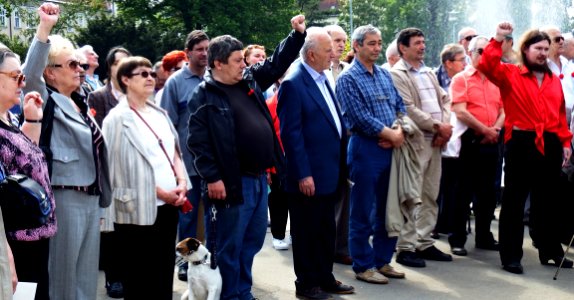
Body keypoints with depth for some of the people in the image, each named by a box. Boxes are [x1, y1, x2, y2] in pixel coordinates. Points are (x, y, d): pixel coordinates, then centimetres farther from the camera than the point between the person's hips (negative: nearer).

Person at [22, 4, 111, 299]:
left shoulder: (79, 102, 15)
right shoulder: (46, 100, -7)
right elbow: (30, 74, -29)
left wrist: (101, 194, 19)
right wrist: (44, 29, -36)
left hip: (92, 197, 8)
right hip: (66, 198, -8)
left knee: (87, 271, 14)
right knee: (64, 270, 1)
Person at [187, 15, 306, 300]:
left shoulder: (250, 79, 11)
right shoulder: (203, 96, -10)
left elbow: (277, 63, 22)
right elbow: (198, 141, -14)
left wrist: (297, 35, 11)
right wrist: (211, 177, -18)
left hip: (259, 177, 8)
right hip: (232, 182, -8)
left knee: (253, 240, 16)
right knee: (228, 246, 1)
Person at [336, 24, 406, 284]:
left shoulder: (384, 74, 13)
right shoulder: (348, 79, -8)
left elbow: (400, 107, 11)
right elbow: (361, 118, -15)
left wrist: (399, 133, -7)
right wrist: (391, 134, -10)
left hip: (391, 148, 7)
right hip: (365, 148, -7)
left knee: (387, 209, 12)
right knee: (363, 212, 1)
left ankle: (383, 260, 22)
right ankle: (363, 266, 10)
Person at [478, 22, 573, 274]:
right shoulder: (510, 74, 1)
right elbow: (487, 66, -16)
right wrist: (498, 40, -21)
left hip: (550, 145, 5)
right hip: (521, 143, -5)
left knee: (548, 201, 14)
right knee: (514, 201, 1)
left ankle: (551, 252, 27)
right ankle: (510, 256, 7)